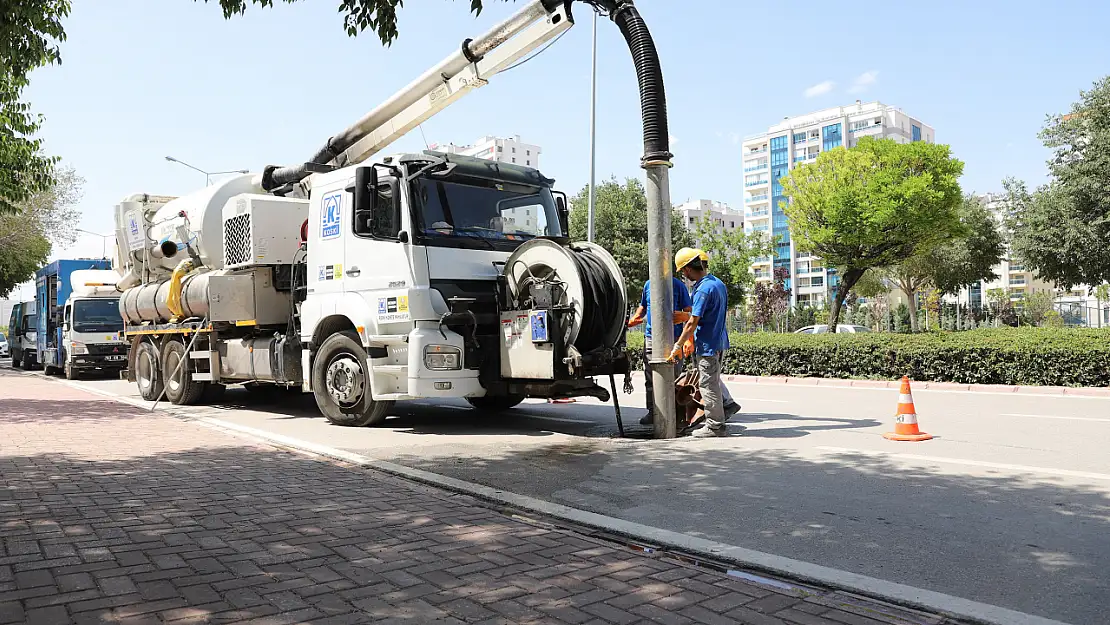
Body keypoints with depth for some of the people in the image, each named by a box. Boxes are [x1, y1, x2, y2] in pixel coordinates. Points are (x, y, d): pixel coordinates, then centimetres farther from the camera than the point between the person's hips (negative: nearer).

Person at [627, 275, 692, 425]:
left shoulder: (678, 285, 0)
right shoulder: (648, 285, 12)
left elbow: (689, 311, -1)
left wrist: (684, 316, -24)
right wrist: (632, 320, 9)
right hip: (651, 337, 4)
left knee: (673, 377, 1)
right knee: (650, 377, 4)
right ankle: (652, 411, 13)